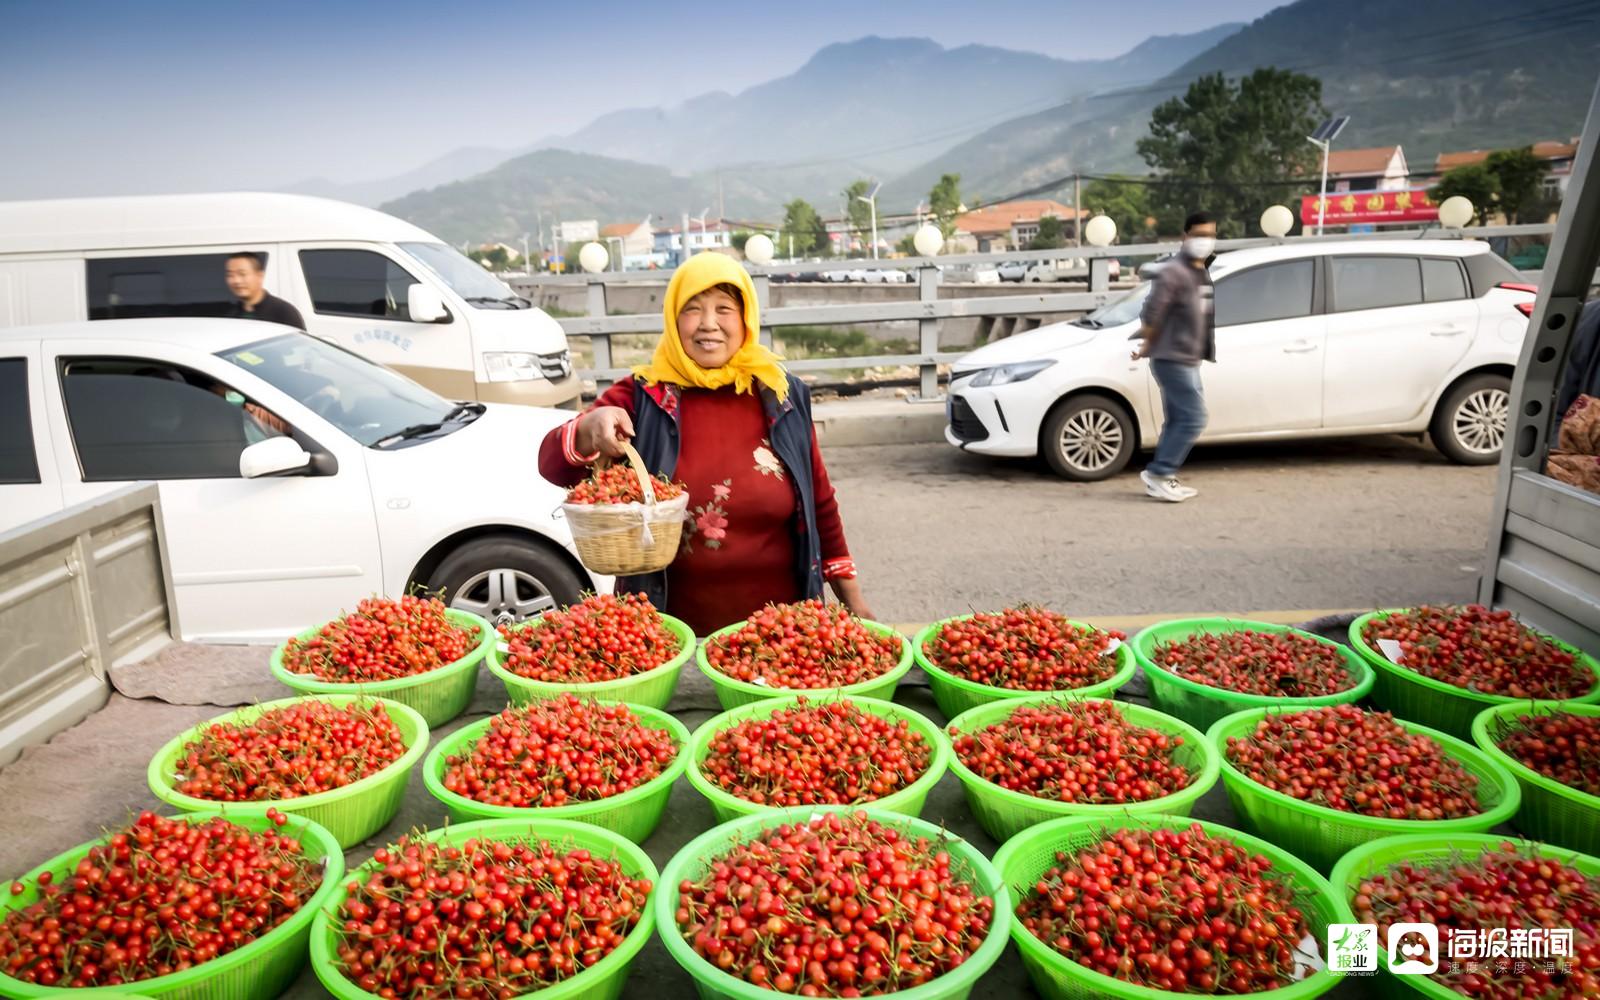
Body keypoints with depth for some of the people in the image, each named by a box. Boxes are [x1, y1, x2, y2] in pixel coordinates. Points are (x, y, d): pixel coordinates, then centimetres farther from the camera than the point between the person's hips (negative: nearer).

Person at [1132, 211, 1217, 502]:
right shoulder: (1174, 273, -14)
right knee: (1193, 418, -11)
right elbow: (1151, 315, -18)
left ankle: (1163, 479, 17)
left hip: (1188, 361, 9)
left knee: (1178, 421, 11)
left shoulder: (1203, 274, 14)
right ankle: (1157, 473, -5)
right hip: (1172, 359, -9)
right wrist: (1148, 347, -4)